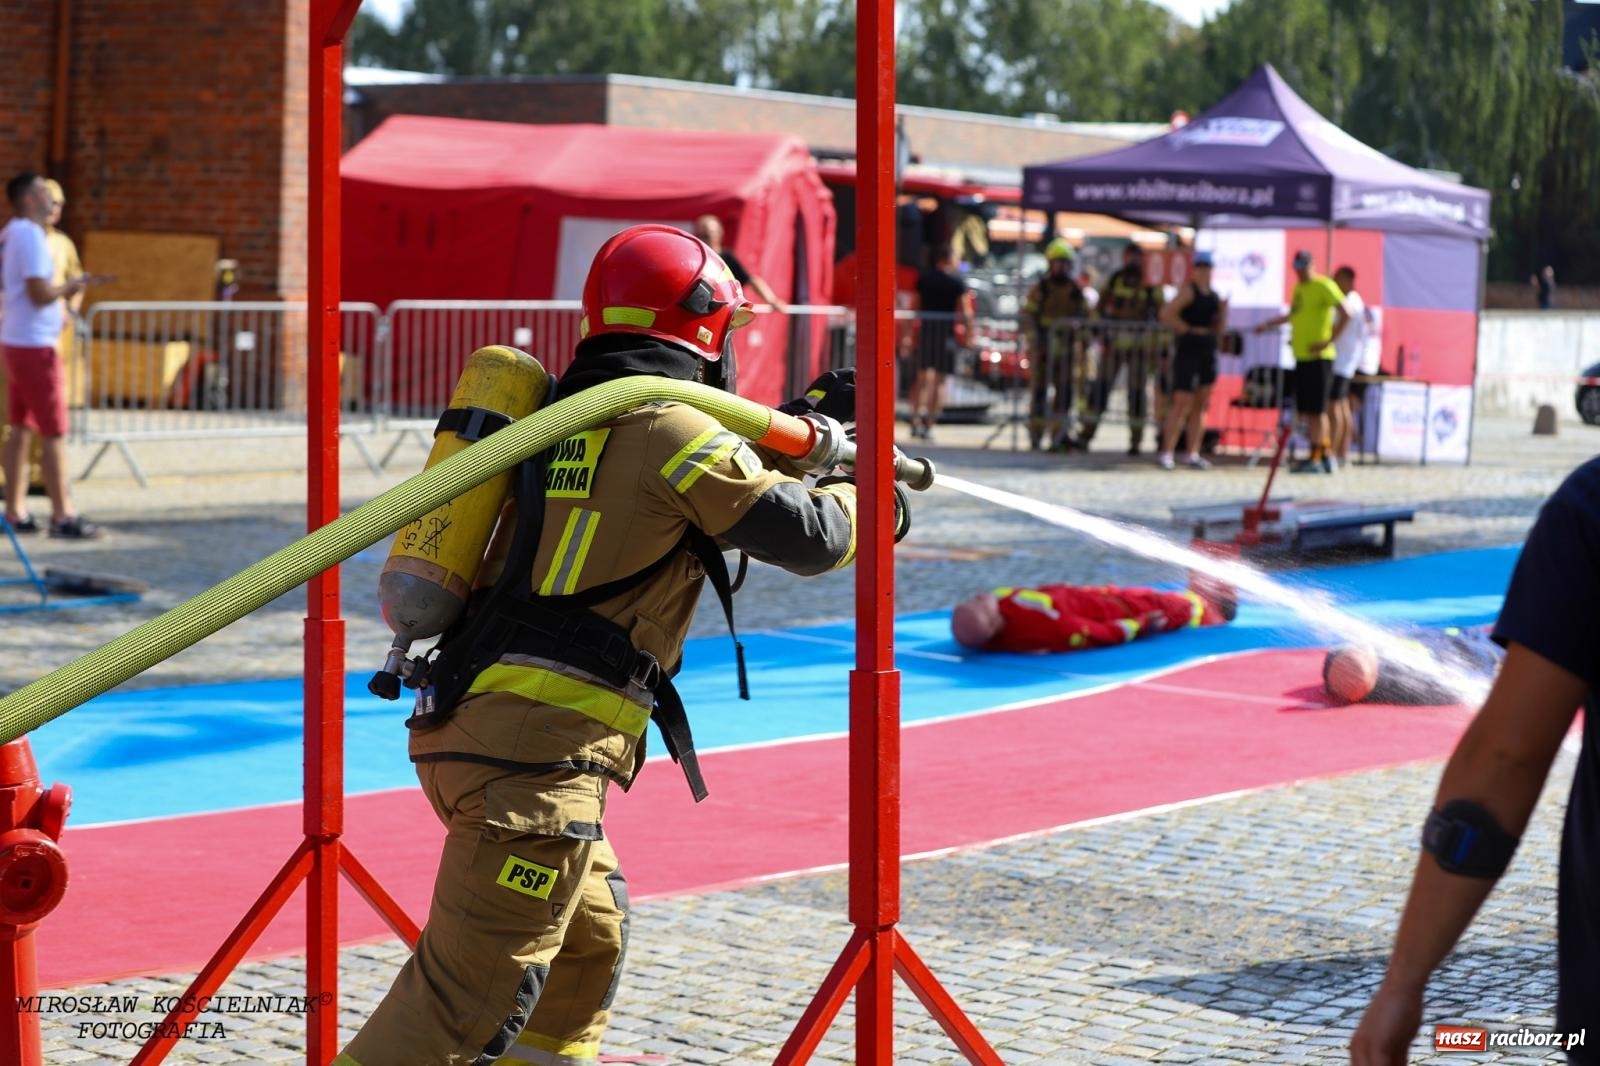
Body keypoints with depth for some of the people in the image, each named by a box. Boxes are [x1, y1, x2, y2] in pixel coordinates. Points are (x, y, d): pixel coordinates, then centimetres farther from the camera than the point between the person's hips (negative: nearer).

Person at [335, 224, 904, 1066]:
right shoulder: (668, 430, -7)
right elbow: (807, 535, -6)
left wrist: (804, 419, 36)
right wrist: (862, 499, 14)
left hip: (468, 721, 10)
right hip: (536, 749, -10)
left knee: (589, 938, 26)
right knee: (472, 989, -10)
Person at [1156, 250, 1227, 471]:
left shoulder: (1214, 295, 14)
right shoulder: (1188, 290, -6)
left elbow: (1220, 329, 16)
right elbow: (1167, 314, -17)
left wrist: (1223, 311, -1)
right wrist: (1188, 329, -11)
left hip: (1208, 352, 7)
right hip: (1188, 351, -7)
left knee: (1200, 405, 7)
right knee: (1181, 403, -9)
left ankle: (1193, 454, 11)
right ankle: (1166, 452, -6)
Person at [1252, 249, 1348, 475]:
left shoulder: (1323, 286, -8)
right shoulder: (1298, 288, 17)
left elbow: (1345, 314, -16)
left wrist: (1328, 341, -17)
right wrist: (1269, 324, 36)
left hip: (1318, 356, -8)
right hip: (1301, 356, 8)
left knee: (1316, 409, -7)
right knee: (1306, 409, 7)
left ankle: (1315, 458, -6)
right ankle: (1326, 454, 14)